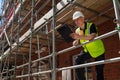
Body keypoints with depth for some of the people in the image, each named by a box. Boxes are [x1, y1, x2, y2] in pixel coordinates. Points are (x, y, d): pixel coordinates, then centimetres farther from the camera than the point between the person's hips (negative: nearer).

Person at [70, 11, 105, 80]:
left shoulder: (91, 25, -21)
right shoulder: (77, 31, -5)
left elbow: (93, 36, -41)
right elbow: (77, 43, 0)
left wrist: (79, 37, -53)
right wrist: (75, 42, -25)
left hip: (98, 50, -4)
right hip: (88, 51, 4)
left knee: (99, 71, 4)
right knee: (78, 60, -22)